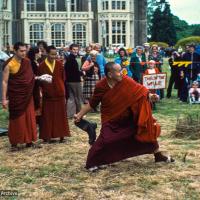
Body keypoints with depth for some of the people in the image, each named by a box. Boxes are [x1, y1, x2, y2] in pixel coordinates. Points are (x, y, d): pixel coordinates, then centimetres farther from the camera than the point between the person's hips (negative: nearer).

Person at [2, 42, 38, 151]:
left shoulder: (27, 62, 1)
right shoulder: (9, 64, -13)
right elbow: (5, 82, -13)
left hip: (27, 95, 5)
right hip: (15, 96, -5)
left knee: (29, 117, 7)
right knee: (16, 119, 0)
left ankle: (29, 140, 19)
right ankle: (14, 143, 10)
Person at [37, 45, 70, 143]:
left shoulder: (59, 64, 3)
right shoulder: (42, 66, -4)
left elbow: (63, 78, 10)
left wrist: (61, 88, 6)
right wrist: (44, 88, -8)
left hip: (60, 93, 2)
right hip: (48, 95, -2)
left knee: (61, 116, 6)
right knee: (48, 116, 3)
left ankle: (61, 136, 13)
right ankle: (47, 136, 10)